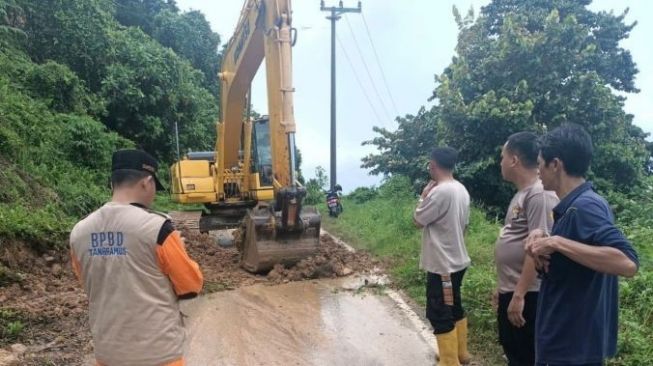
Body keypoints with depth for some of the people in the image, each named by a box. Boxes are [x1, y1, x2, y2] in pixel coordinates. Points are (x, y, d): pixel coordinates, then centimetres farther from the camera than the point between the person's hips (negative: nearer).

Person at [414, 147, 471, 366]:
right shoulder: (462, 190, 6)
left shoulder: (439, 192, -22)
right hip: (457, 260, 9)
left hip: (441, 265, -9)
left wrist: (424, 196, -2)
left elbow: (418, 221, -13)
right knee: (454, 308, 21)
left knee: (438, 314, 0)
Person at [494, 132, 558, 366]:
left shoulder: (540, 195, -18)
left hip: (527, 295, -10)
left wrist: (519, 294, -24)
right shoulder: (521, 194, 12)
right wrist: (503, 287, 21)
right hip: (510, 292, 10)